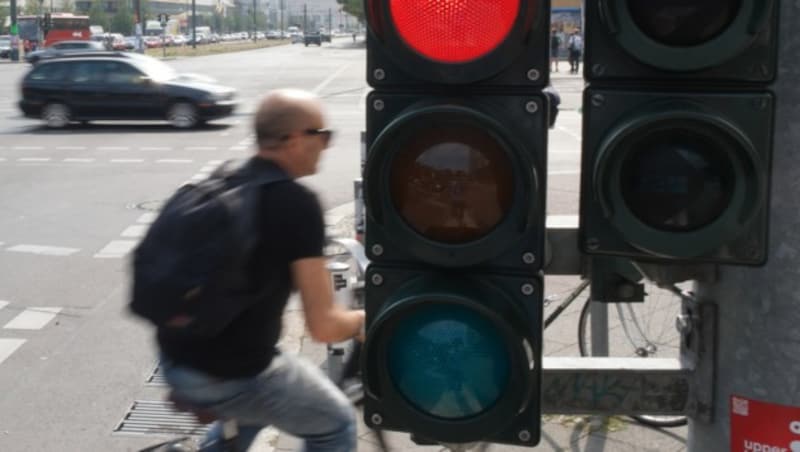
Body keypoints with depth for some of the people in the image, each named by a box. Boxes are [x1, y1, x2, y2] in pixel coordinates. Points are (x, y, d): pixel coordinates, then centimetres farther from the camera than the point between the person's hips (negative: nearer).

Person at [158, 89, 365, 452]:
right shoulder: (297, 204, -17)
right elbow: (323, 326, -17)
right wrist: (362, 320, 2)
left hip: (173, 361, 8)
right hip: (229, 376, -7)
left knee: (260, 398, 36)